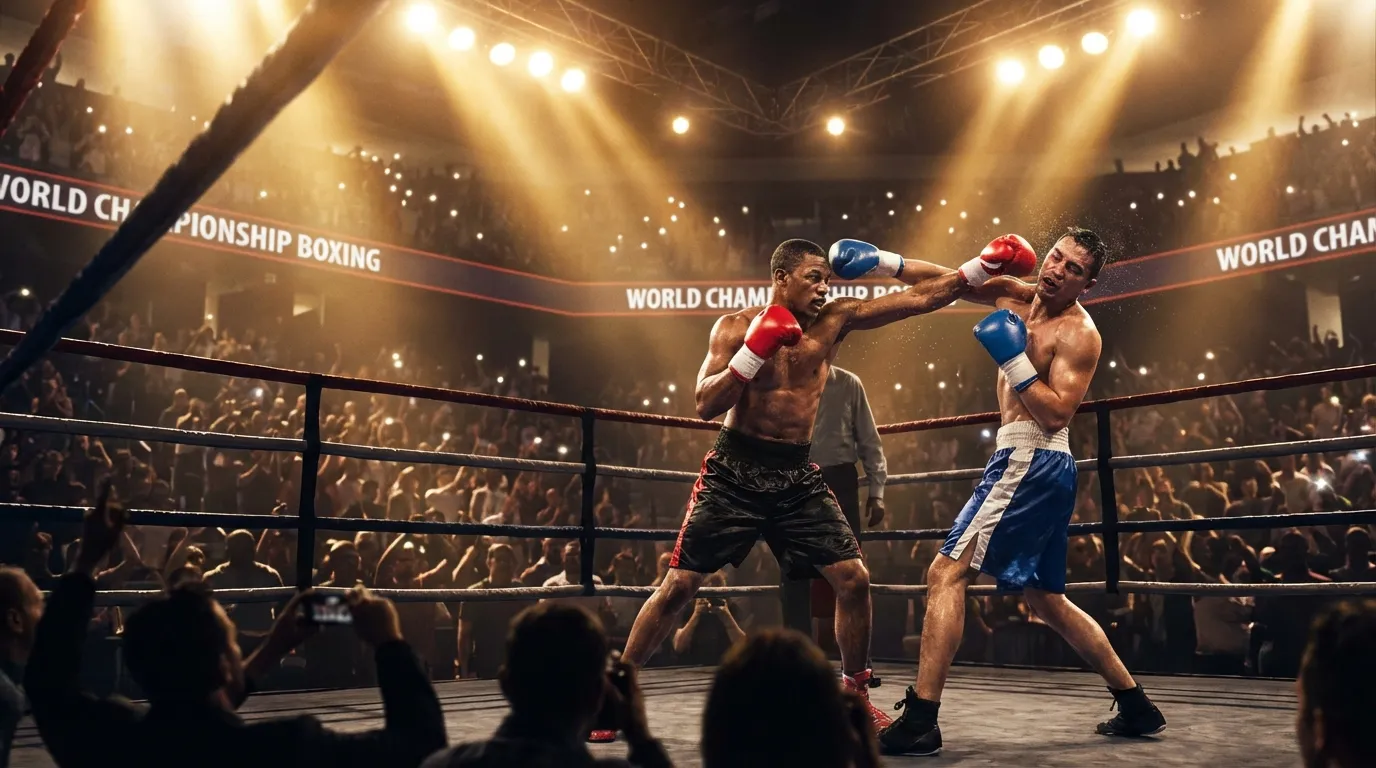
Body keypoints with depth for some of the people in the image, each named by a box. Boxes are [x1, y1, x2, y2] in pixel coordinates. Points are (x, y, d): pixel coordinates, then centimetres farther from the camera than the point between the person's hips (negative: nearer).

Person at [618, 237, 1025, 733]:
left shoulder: (836, 319, 3)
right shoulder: (735, 327, -5)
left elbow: (924, 296, 1)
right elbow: (706, 406, -14)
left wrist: (983, 266, -8)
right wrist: (755, 350, -23)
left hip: (797, 476, 3)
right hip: (735, 470, -3)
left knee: (853, 578, -3)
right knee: (678, 586, -5)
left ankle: (855, 695, 18)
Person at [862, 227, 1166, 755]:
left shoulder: (1079, 333, -10)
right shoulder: (1018, 297, 13)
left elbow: (1057, 415, -19)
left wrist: (1013, 357, -21)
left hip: (1033, 463, -10)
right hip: (1034, 466, 10)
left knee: (946, 573, -14)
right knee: (1047, 601, 18)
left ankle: (920, 721, -13)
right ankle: (1136, 706, 27)